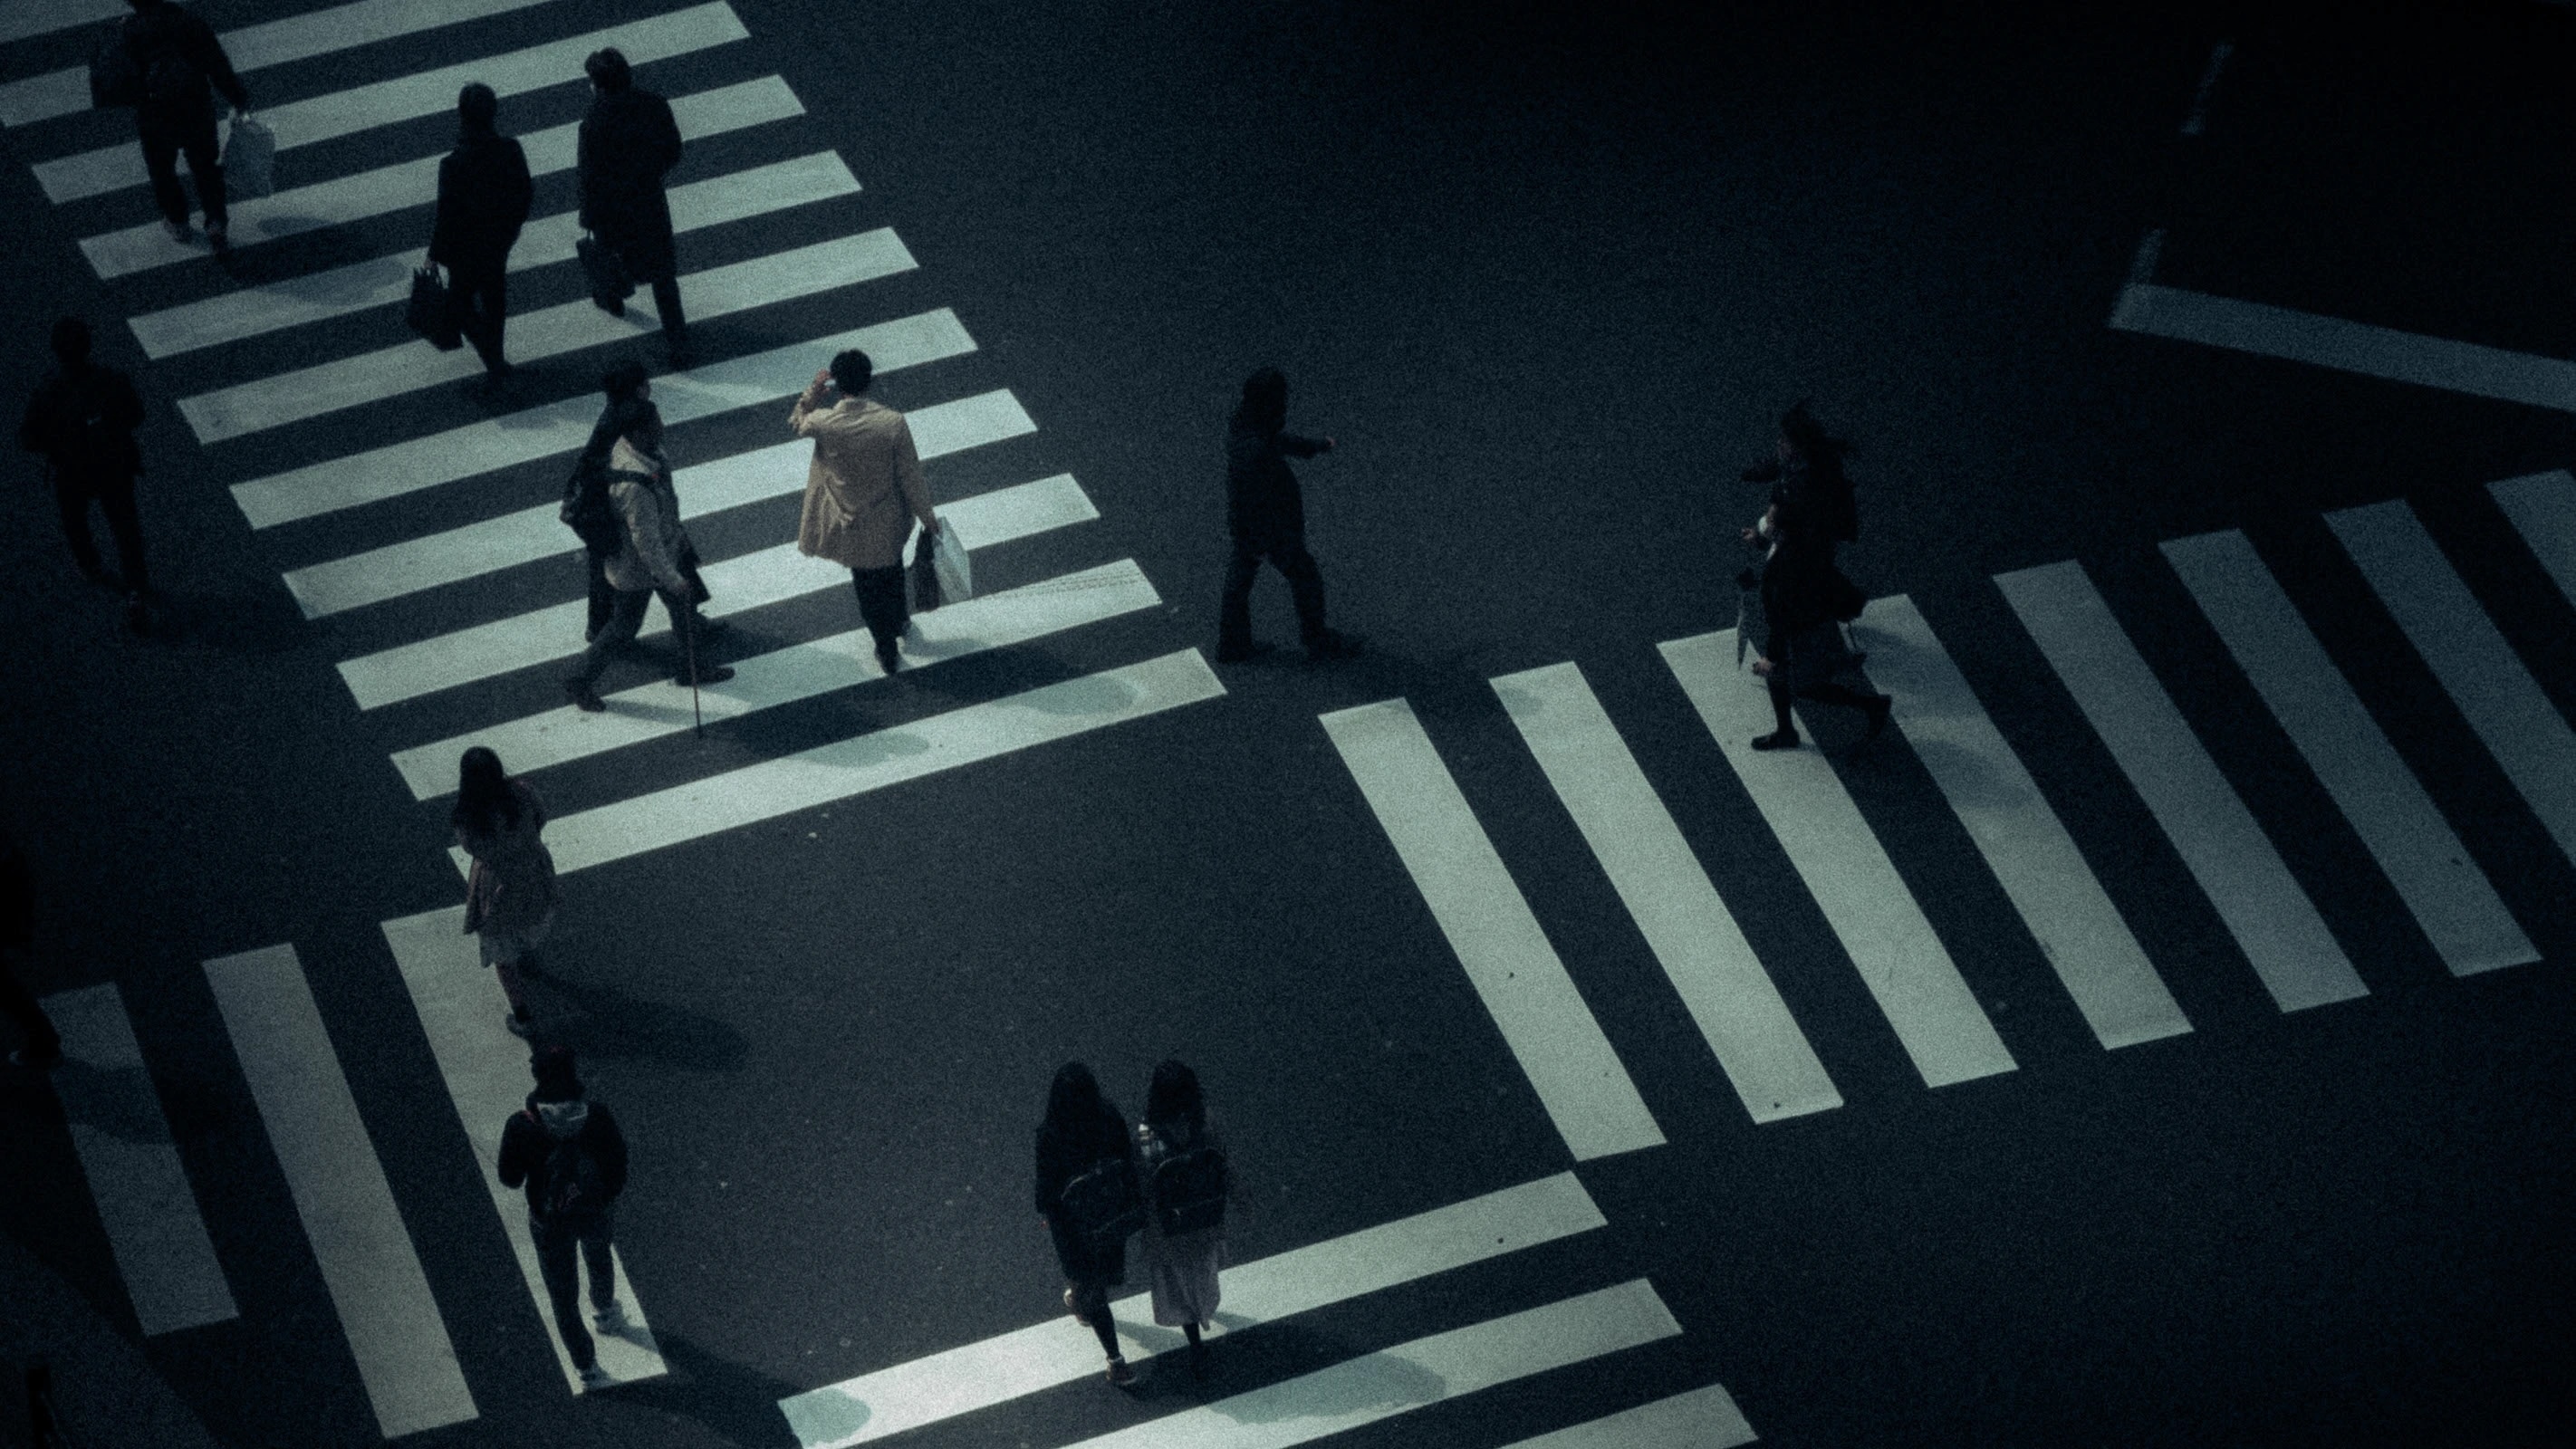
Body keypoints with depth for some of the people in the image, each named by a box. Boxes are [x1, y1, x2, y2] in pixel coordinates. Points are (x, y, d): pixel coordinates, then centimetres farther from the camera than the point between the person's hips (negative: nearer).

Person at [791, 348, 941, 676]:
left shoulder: (824, 423, -26)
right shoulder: (893, 423, -26)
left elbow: (796, 422, 1)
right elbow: (911, 476, -15)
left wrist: (813, 391, -6)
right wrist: (927, 517, -1)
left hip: (850, 524, -1)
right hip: (889, 522, 1)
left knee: (868, 587, 21)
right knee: (891, 572, 31)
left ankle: (888, 651, 36)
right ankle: (899, 621, 57)